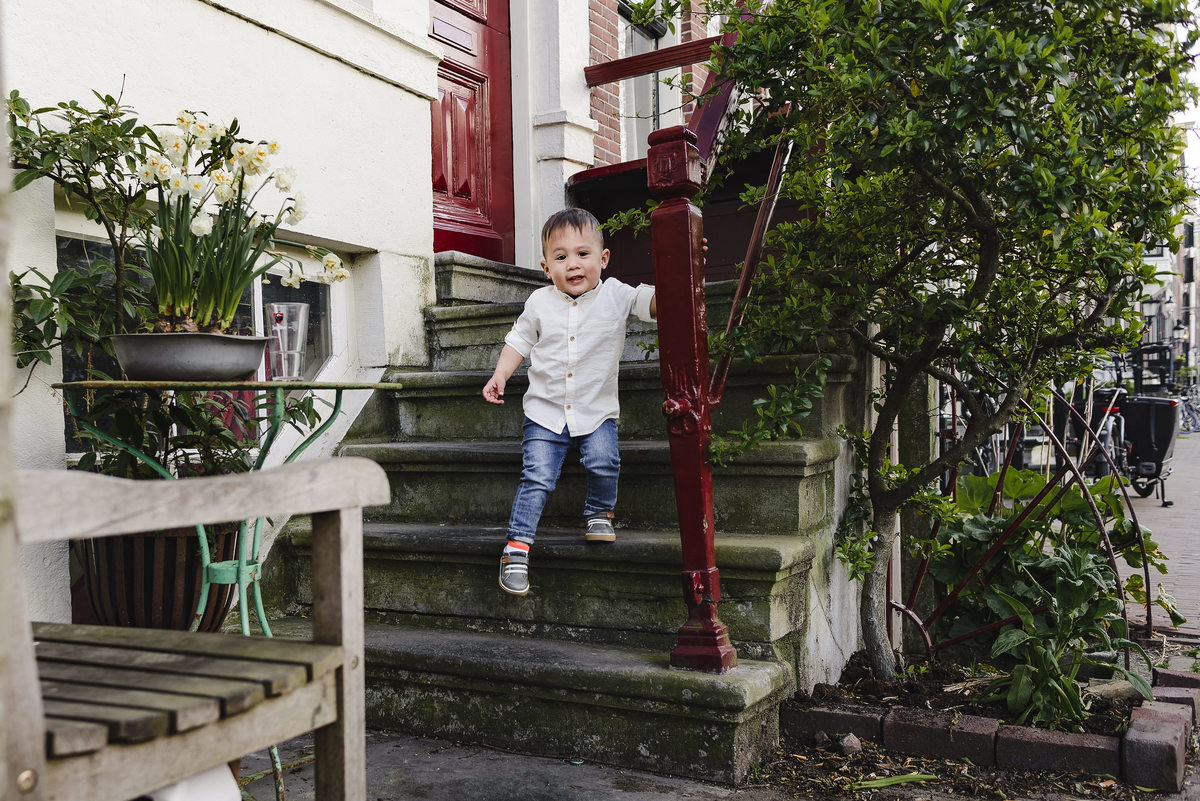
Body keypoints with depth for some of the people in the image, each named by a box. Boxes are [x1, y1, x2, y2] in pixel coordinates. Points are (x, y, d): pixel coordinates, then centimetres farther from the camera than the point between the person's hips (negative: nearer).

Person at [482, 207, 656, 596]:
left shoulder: (616, 297, -2)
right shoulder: (539, 303, 3)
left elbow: (654, 302, -11)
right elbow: (519, 340, 14)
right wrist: (500, 375, 2)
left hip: (596, 410, 0)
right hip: (546, 411, 1)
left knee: (604, 462, -23)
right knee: (537, 477, -10)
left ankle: (598, 512, 7)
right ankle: (517, 546, -1)